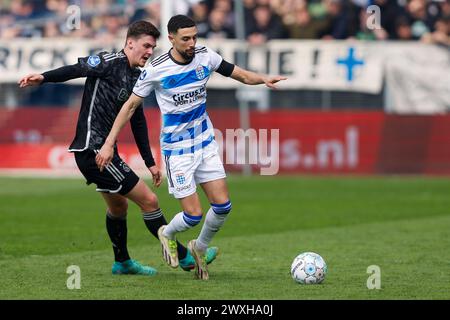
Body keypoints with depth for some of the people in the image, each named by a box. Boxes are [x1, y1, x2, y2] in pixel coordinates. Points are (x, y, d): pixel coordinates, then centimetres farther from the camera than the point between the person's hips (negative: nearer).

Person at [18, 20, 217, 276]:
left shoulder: (136, 77, 16)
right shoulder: (110, 62, -10)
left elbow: (138, 121, 21)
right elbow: (76, 69, -21)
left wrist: (150, 162, 23)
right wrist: (43, 78, -37)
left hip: (104, 150, 10)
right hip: (92, 148, -10)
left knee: (118, 205, 25)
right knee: (149, 200, -6)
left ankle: (122, 262, 42)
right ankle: (184, 257, 1)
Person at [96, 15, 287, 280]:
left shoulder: (205, 57, -5)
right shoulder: (156, 70, -16)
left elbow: (240, 74, 5)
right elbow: (130, 106, -6)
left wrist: (263, 79, -17)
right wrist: (109, 143, -8)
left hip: (206, 143, 4)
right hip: (177, 150, -4)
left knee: (223, 205, -3)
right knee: (193, 215, -8)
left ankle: (200, 249, 24)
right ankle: (167, 234, 27)